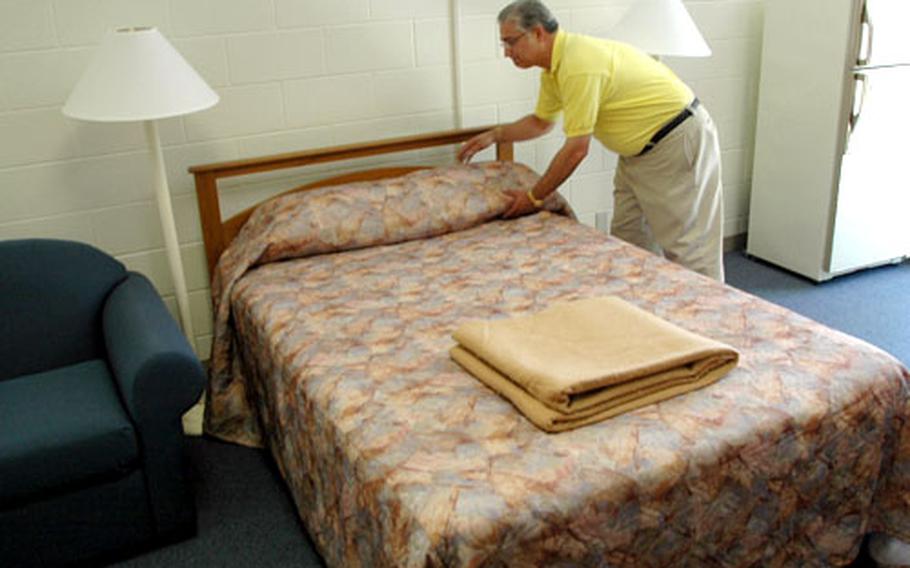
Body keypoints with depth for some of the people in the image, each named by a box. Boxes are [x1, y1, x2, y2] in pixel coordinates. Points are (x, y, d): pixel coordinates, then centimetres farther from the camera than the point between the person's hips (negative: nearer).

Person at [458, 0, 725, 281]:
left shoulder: (579, 64, -28)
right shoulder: (553, 67, 3)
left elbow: (576, 149, -26)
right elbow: (541, 121, 20)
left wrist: (534, 197, -16)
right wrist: (495, 135, 7)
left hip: (680, 139, -10)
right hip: (640, 147, 10)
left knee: (687, 246, -5)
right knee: (627, 240, 10)